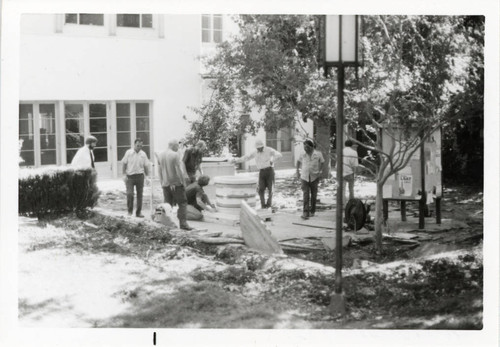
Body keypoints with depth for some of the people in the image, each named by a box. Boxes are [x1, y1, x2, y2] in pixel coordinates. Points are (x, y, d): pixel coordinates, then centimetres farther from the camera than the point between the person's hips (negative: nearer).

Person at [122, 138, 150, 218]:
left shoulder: (143, 154, 4)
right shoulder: (128, 153, -1)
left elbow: (146, 166, 9)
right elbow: (124, 164, 3)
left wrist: (148, 176, 5)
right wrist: (124, 174, -4)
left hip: (140, 176, 2)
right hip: (130, 176, -2)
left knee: (140, 195, 5)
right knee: (129, 194, -8)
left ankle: (138, 212, 14)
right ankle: (130, 211, 8)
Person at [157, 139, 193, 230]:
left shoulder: (160, 155, 8)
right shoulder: (175, 155, -13)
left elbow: (159, 170, 13)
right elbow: (179, 170, -14)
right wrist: (183, 182, -6)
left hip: (165, 184, 6)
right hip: (176, 183, -6)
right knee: (182, 203, -1)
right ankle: (182, 223, -10)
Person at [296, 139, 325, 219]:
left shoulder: (318, 154, -5)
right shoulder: (302, 155, 0)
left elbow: (322, 163, 7)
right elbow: (298, 162, 16)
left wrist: (320, 172, -2)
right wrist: (297, 171, 12)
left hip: (314, 177, 0)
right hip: (304, 177, 0)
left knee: (314, 195, 10)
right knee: (306, 195, -10)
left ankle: (312, 211, 25)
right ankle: (305, 212, -14)